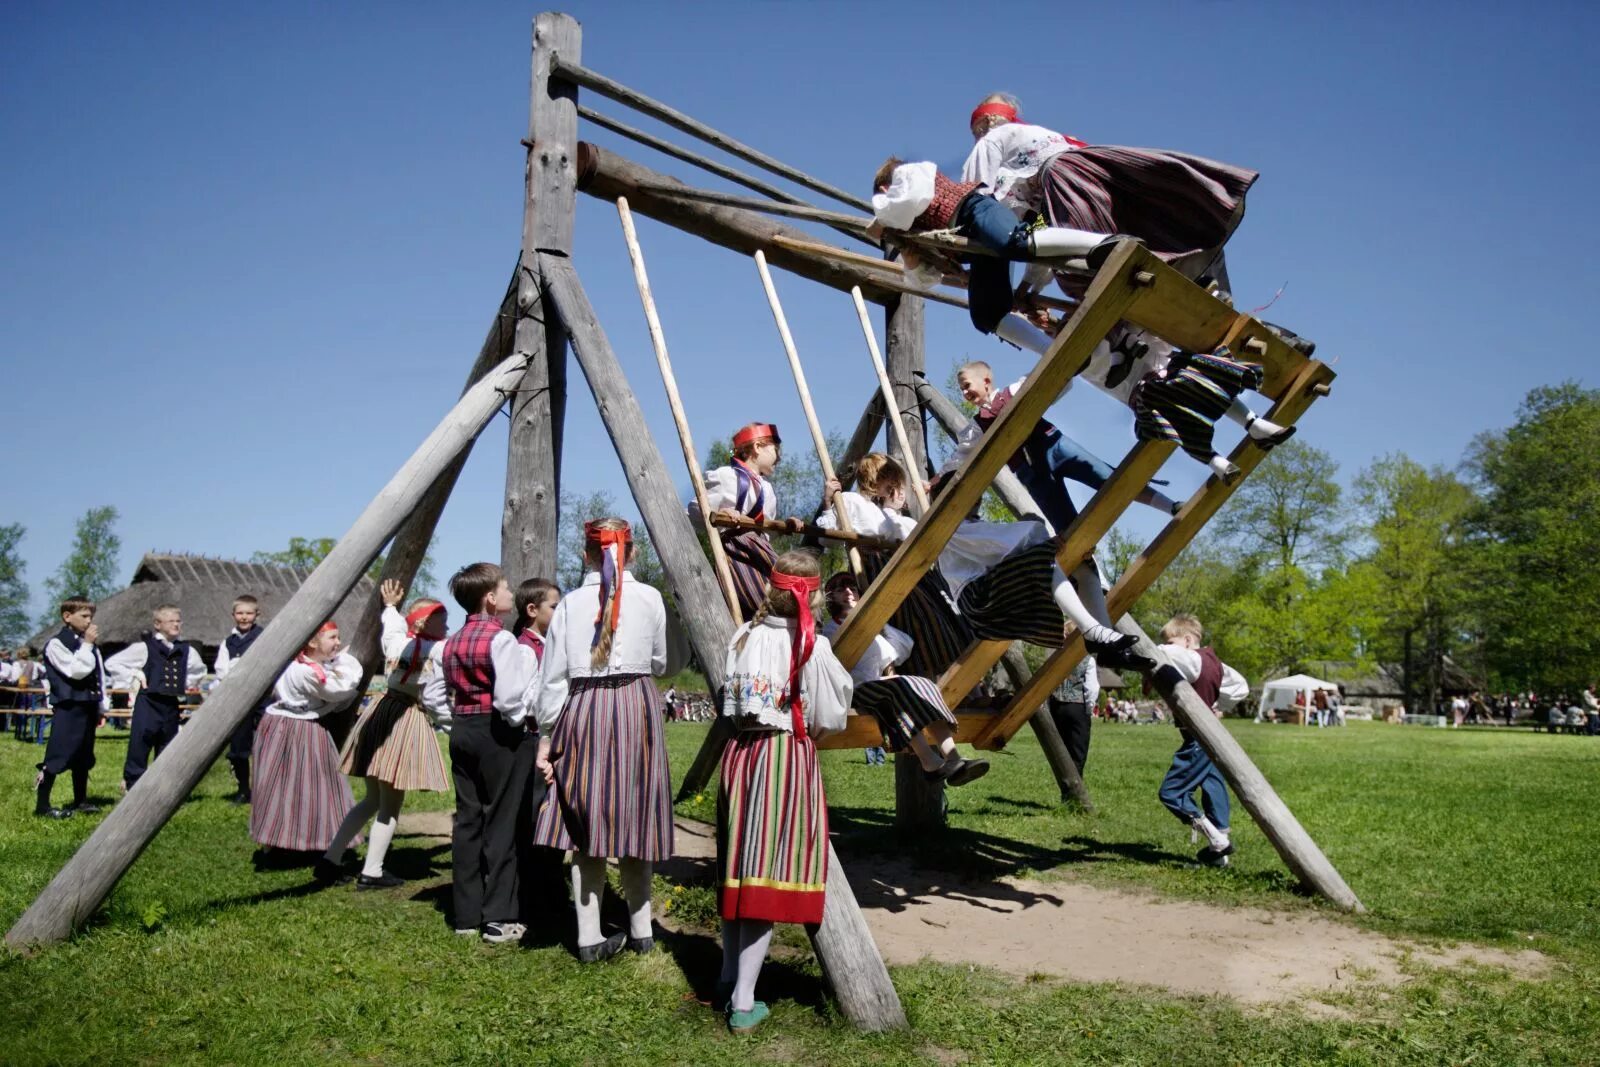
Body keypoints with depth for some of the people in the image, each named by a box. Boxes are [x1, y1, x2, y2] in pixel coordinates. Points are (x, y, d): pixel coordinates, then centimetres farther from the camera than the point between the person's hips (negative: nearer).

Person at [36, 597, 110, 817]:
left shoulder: (91, 644, 13)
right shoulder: (56, 643, -8)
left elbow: (100, 676, 17)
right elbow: (77, 671, -19)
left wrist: (103, 706, 14)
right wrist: (87, 645, -14)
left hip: (88, 707, 7)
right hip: (68, 708, -7)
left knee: (84, 757, 14)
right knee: (57, 756, -7)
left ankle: (80, 800, 23)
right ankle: (42, 804, 0)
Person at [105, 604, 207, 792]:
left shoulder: (185, 650, 8)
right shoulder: (145, 647, -5)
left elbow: (199, 670, 28)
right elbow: (112, 663, -5)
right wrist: (131, 681, -5)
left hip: (171, 705, 5)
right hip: (148, 704, -5)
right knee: (139, 748, -4)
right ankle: (132, 788, 2)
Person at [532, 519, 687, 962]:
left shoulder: (570, 603, 1)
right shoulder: (650, 598, -2)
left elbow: (553, 677, 0)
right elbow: (671, 662, 5)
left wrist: (545, 737, 6)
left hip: (581, 711, 1)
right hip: (637, 708, -1)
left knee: (585, 828, 7)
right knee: (632, 821, 10)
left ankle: (590, 938, 11)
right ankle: (641, 931, 19)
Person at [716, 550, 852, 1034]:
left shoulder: (744, 635, 4)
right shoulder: (814, 646, -9)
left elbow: (731, 702, 12)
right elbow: (829, 719, -5)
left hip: (740, 752, 5)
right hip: (789, 757, -5)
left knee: (737, 868, 14)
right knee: (769, 874, -1)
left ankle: (728, 980, 27)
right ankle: (743, 1002, 2)